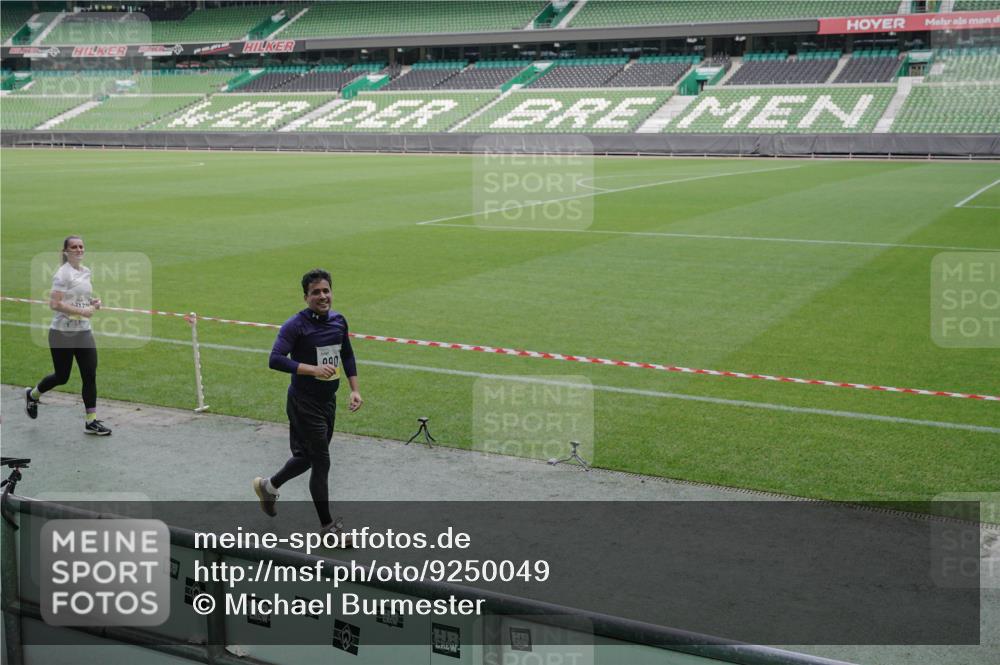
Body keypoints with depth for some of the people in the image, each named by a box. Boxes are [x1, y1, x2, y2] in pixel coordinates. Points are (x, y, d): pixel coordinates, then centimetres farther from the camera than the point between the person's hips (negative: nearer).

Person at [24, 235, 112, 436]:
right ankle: (32, 395, 37)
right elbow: (54, 304, -22)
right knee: (61, 377, 7)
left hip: (83, 332, 6)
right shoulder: (63, 274, -14)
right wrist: (82, 311, -24)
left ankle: (91, 421, 5)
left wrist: (93, 302, 5)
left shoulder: (86, 271, 9)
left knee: (90, 375, -1)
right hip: (62, 334, -6)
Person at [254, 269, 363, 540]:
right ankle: (327, 525, 11)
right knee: (321, 462, -2)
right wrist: (313, 369, -32)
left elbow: (347, 355, 17)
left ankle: (268, 486, 45)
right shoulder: (296, 325, -17)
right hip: (304, 402, -7)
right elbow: (275, 360, -25)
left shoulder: (339, 321, 4)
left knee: (307, 456, 20)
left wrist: (355, 390, 10)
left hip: (328, 400, 7)